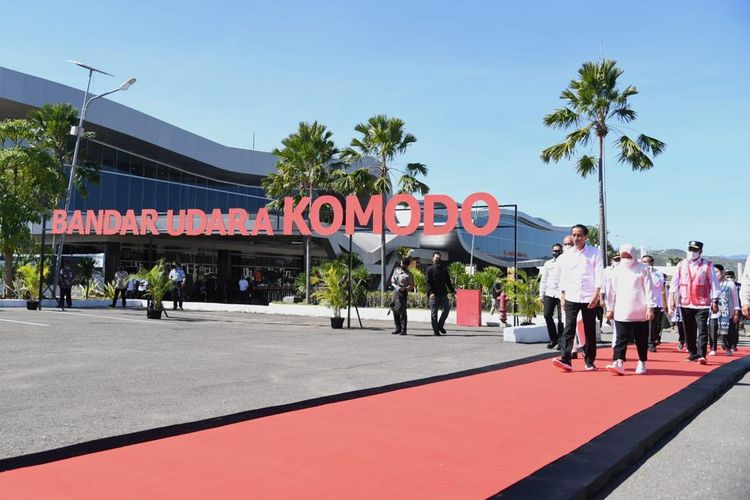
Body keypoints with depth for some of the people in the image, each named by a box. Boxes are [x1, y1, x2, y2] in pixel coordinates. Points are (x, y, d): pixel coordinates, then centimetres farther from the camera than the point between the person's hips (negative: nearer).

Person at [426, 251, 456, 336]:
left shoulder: (444, 269, 17)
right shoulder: (430, 269, 1)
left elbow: (448, 281, 21)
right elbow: (428, 282, -7)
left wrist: (452, 290, 11)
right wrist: (430, 292, -19)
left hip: (443, 294, 4)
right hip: (434, 295, -4)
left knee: (447, 308, -7)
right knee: (434, 312, 0)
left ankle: (440, 325, 12)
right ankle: (436, 330, 7)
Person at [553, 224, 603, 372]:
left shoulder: (595, 253, 2)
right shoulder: (567, 254, 10)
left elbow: (598, 275, -3)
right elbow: (563, 277, 11)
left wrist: (596, 295, -13)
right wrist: (562, 297, 6)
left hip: (589, 297, -2)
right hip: (571, 297, 2)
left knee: (590, 331, 5)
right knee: (569, 328, -9)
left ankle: (589, 361, 14)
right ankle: (565, 359, -14)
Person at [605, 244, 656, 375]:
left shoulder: (643, 269, 0)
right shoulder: (616, 271, 6)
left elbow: (649, 289, -2)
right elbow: (611, 291, 9)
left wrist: (650, 307, -7)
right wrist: (610, 309, 9)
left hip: (640, 313, -1)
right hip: (621, 313, 1)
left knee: (642, 340, 9)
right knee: (621, 339, -6)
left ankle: (642, 363, 23)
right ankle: (619, 363, -13)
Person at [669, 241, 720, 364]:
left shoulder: (707, 265, 1)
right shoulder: (681, 265, 9)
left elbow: (714, 284, 1)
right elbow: (674, 282, 9)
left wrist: (715, 301, -3)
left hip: (702, 304, -3)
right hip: (685, 303, 3)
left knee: (702, 330, -10)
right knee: (689, 331, 8)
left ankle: (701, 355, -11)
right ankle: (693, 354, 18)